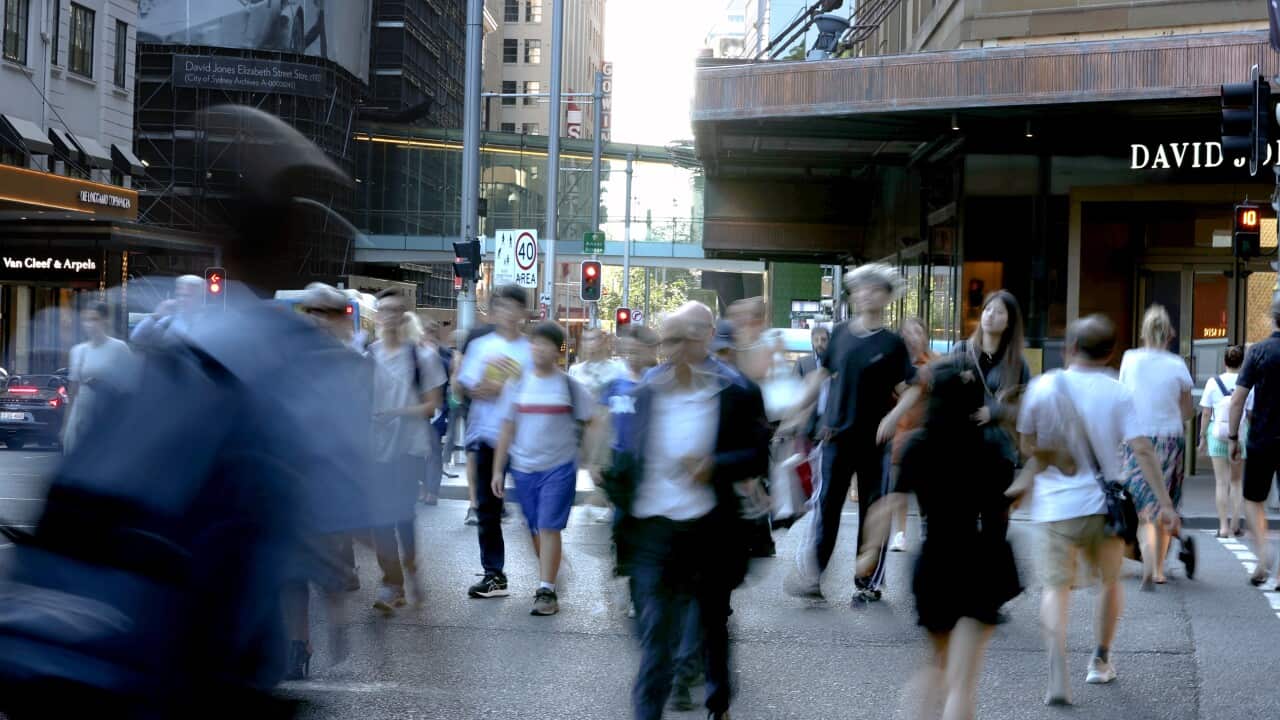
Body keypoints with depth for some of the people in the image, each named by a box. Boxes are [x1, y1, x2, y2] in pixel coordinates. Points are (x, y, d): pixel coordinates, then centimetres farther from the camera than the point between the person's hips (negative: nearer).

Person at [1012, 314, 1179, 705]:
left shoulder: (1043, 386, -1)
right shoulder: (1117, 393, -3)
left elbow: (1028, 444, 10)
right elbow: (1142, 449, -11)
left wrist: (1028, 478, 30)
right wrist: (1165, 503, -9)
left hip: (1055, 507, -1)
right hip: (1104, 504, 1)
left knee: (1056, 587, -1)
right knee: (1110, 580, 23)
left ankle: (1058, 673, -21)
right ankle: (1101, 662, 33)